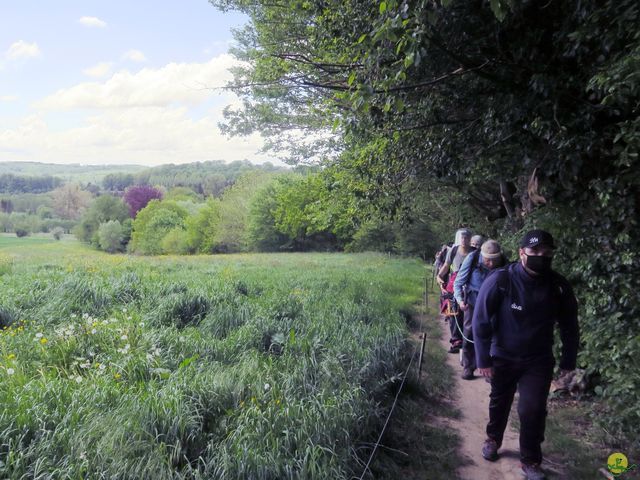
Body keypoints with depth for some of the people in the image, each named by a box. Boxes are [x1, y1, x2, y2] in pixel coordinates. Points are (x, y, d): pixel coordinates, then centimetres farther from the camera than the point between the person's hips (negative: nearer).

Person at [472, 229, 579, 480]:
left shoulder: (559, 286, -12)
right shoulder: (500, 280, -21)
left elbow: (569, 326, 2)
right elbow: (481, 321, -15)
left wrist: (568, 361, 5)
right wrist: (483, 359, -14)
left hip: (539, 360, 1)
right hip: (503, 357, -1)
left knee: (532, 410, -5)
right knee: (499, 402, 18)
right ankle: (493, 439, 45)